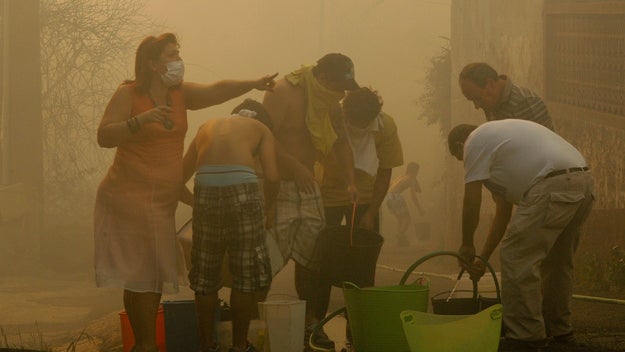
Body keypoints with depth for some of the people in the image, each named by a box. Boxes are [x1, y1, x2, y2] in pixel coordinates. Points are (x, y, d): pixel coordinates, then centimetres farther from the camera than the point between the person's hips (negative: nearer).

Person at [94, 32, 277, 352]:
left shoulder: (181, 94, 9)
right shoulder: (128, 95, -9)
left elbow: (217, 91, -3)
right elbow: (104, 136, -16)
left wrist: (253, 84, -18)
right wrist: (141, 119, -29)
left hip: (161, 202, 7)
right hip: (130, 198, -7)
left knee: (154, 275, 10)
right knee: (141, 275, -7)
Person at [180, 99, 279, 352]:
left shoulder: (207, 126, 30)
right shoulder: (261, 129, 21)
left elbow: (182, 174, 23)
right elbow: (271, 177, 6)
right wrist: (269, 204, 24)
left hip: (205, 192, 3)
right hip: (242, 189, -3)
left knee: (205, 276, 14)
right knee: (245, 274, 10)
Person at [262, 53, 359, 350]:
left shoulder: (329, 102, 10)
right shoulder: (284, 92, -14)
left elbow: (341, 141, 20)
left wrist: (350, 180, 8)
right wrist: (295, 166, -24)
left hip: (308, 185, 8)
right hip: (278, 184, -8)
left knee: (311, 258, 9)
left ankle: (309, 324, 19)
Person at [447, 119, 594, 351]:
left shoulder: (474, 142, 6)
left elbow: (471, 202, 2)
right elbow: (503, 211, 35)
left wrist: (467, 246, 16)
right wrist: (483, 257, 36)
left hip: (553, 187, -10)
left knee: (516, 256, -5)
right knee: (557, 260, 25)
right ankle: (559, 328, 35)